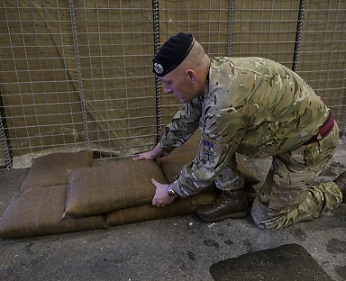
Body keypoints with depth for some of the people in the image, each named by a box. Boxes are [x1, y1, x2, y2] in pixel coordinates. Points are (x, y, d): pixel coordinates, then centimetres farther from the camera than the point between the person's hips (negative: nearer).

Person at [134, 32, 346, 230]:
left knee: (266, 218, 4)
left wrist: (173, 191, -6)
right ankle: (233, 198, 9)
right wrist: (158, 150, 18)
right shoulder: (212, 74, -9)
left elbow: (210, 164, -22)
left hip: (311, 141, -8)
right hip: (287, 127, 8)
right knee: (212, 137, -4)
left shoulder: (225, 104, -37)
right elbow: (186, 119, 8)